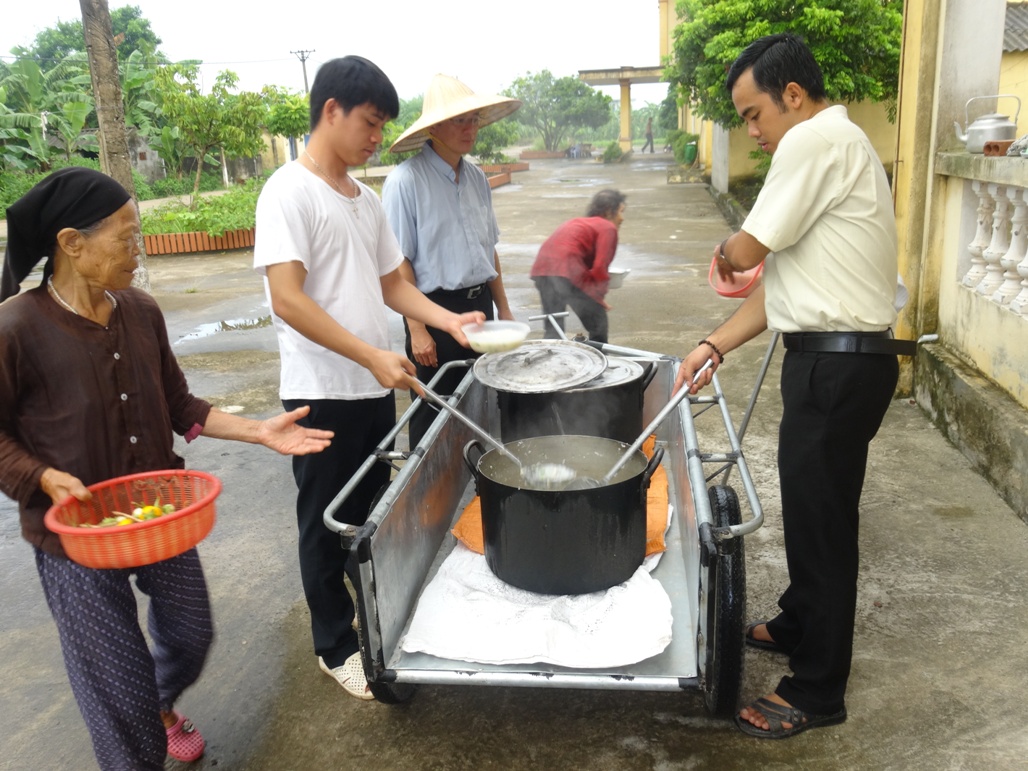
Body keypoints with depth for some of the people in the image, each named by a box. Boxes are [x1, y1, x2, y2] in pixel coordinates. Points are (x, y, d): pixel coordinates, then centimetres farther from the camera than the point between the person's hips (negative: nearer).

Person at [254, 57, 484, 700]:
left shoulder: (366, 199, 11)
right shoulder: (289, 192, -13)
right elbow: (287, 298, -21)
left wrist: (448, 320, 0)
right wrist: (371, 355, -26)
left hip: (375, 387, 7)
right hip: (322, 392, -7)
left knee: (373, 514, 20)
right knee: (327, 525, 9)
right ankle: (337, 646, 26)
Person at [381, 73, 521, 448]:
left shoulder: (477, 177, 10)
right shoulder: (406, 181, -12)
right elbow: (398, 263, -15)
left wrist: (502, 307, 15)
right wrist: (417, 330, -18)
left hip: (479, 306, 7)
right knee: (433, 418, 3)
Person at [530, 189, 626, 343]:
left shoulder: (579, 222, 29)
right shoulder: (608, 228, 5)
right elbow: (599, 268, -6)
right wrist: (599, 296, 7)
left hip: (541, 268, 8)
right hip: (566, 271, -8)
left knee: (552, 329, 18)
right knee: (598, 323, 9)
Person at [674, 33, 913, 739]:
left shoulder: (817, 139, -14)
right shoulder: (834, 146, 18)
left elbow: (750, 249, -15)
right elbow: (788, 277, 15)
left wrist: (725, 255, 10)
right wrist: (716, 345, 9)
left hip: (838, 365, -10)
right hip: (834, 359, 10)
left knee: (822, 521, 1)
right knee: (810, 511, 21)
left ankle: (817, 692, 16)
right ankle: (798, 626, 41)